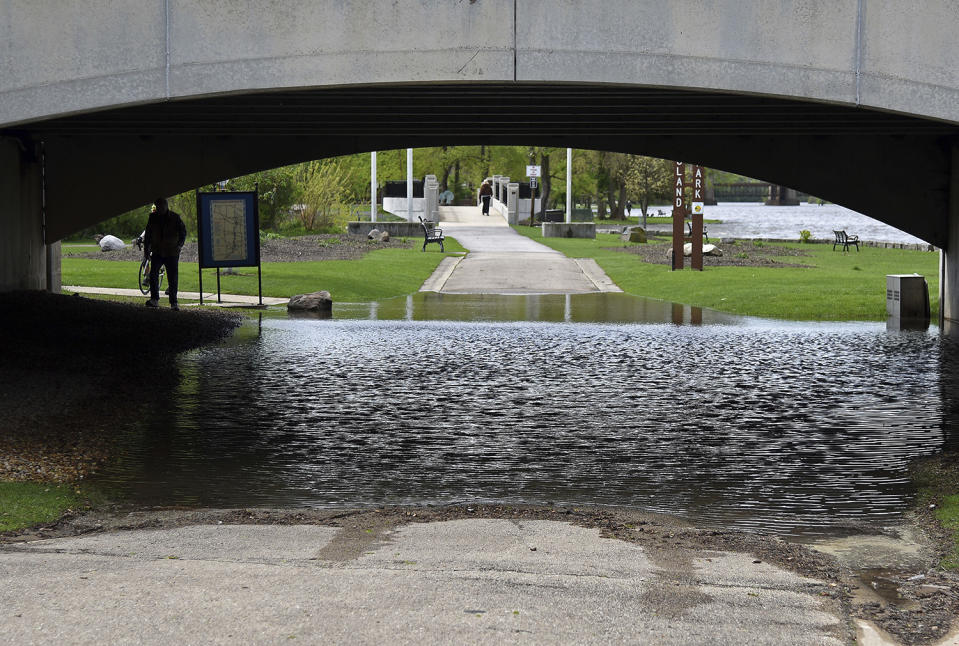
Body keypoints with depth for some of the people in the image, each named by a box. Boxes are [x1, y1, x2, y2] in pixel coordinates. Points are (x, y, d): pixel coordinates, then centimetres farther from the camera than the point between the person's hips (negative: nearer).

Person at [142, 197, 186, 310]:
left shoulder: (175, 217, -2)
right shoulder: (153, 217, 6)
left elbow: (183, 231, 1)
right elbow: (148, 234, 15)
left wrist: (180, 244, -13)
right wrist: (146, 249, 10)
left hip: (172, 253, -2)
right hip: (157, 252, 2)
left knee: (172, 278, 0)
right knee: (153, 274, -13)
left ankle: (173, 303, 8)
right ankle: (154, 299, -8)